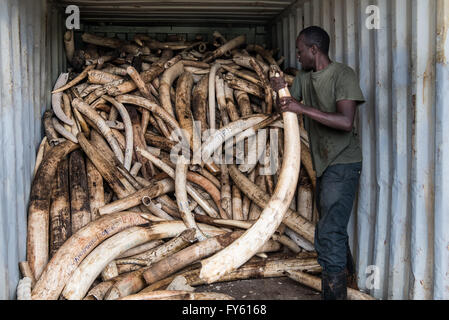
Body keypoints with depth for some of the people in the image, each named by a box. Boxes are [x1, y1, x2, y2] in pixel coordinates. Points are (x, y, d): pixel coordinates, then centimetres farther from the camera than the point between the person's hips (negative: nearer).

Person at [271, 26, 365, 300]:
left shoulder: (343, 75, -17)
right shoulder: (304, 76, 8)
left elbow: (346, 121, -28)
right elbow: (289, 108, 14)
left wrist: (303, 109, -29)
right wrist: (281, 91, -7)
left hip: (343, 164, -9)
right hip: (323, 164, 9)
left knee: (329, 233, -13)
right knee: (333, 226, 24)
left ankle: (334, 293, -4)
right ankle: (346, 274, 47)